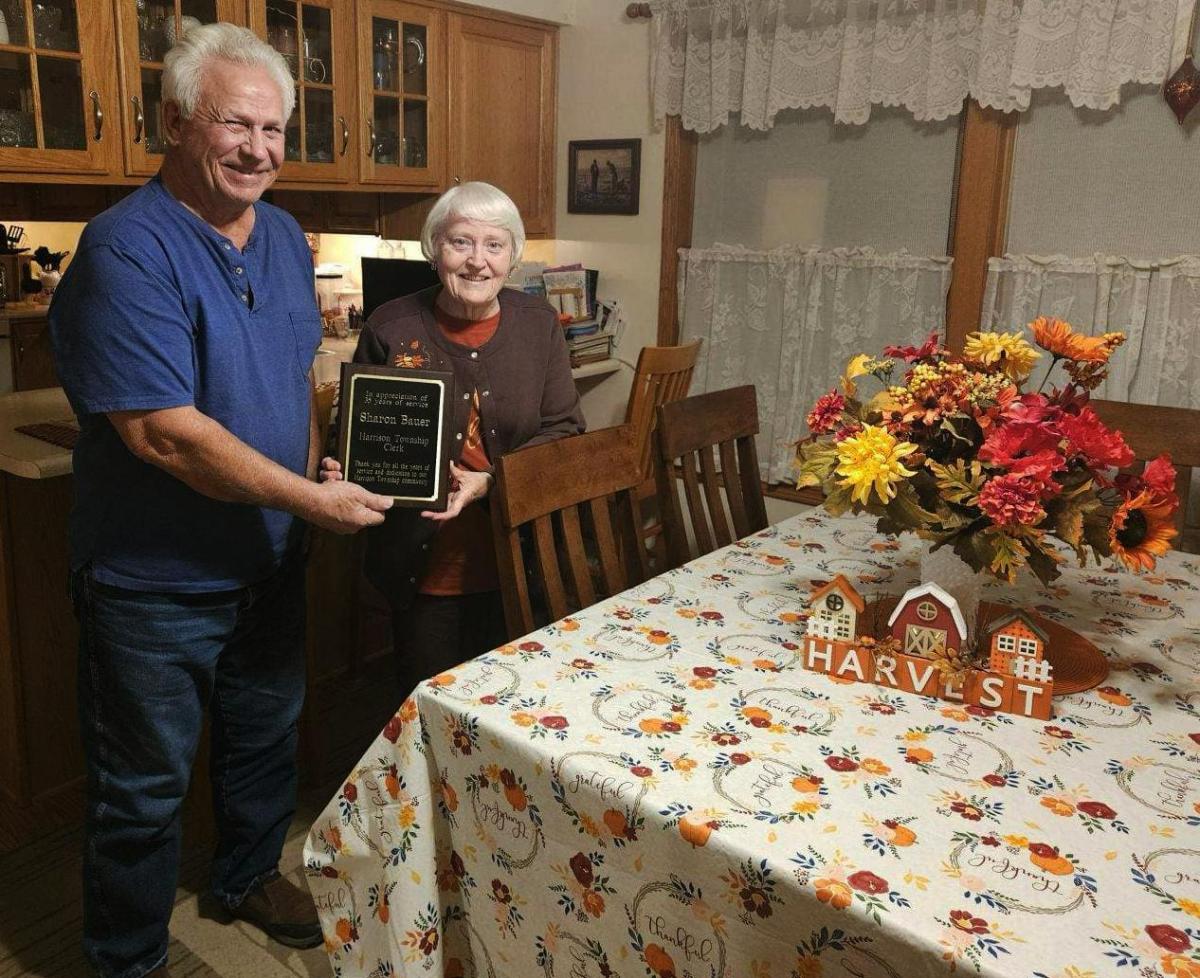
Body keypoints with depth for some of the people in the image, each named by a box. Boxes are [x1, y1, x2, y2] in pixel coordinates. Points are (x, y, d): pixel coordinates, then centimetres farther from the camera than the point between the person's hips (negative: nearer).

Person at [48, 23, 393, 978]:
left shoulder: (286, 237, 5)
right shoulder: (127, 249, -21)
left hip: (271, 561, 7)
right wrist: (311, 499, -22)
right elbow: (162, 432, -27)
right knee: (145, 787, 12)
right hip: (154, 581, -7)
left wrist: (319, 467, 3)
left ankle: (251, 874, 50)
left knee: (267, 737, 24)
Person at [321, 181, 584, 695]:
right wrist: (341, 473, -20)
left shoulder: (539, 324, -1)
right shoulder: (391, 327, -6)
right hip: (424, 567, -2)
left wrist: (490, 482, -19)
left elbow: (563, 430, -4)